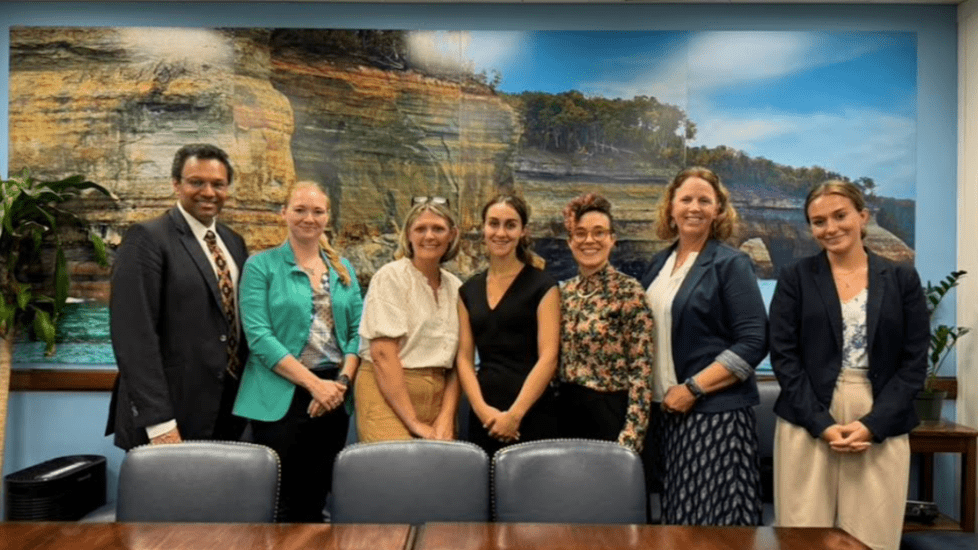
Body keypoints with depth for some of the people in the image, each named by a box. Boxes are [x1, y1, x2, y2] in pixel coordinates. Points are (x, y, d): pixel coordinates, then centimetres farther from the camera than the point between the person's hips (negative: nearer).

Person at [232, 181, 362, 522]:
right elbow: (258, 336, -11)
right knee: (280, 502, 2)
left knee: (316, 499, 13)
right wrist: (314, 383, -16)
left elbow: (357, 331, 8)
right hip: (282, 397, -4)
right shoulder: (261, 265, -2)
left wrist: (341, 381, -9)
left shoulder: (343, 269, 11)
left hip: (333, 397, 4)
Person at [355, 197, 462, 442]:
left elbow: (457, 358, 9)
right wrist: (413, 422, -14)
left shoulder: (455, 286, 10)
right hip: (388, 394, -5)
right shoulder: (390, 277, -5)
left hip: (438, 396, 5)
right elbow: (383, 353, -12)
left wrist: (447, 417, -4)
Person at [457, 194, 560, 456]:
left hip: (531, 415, -3)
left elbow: (548, 358, -9)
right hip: (484, 417, 4)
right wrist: (481, 408, -8)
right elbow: (464, 358, 6)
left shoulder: (543, 285, -2)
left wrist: (515, 415, -15)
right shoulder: (469, 290, 9)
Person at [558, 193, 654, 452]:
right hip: (568, 411, 6)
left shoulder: (628, 291, -12)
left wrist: (630, 436, -19)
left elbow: (641, 370, -14)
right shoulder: (565, 291, 6)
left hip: (610, 411, -5)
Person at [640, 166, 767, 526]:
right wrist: (663, 391, 4)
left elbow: (753, 343, -14)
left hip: (715, 411, -6)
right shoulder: (659, 264, 11)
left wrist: (693, 388, -17)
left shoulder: (731, 264, -7)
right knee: (680, 515, 13)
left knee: (715, 517, 0)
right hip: (667, 409, 6)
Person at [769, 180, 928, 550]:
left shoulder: (902, 278, 6)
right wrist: (822, 423, -12)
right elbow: (783, 356, -2)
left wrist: (873, 424, -9)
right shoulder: (795, 279, 3)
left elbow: (914, 362, 2)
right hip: (808, 425, -1)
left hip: (881, 429, 1)